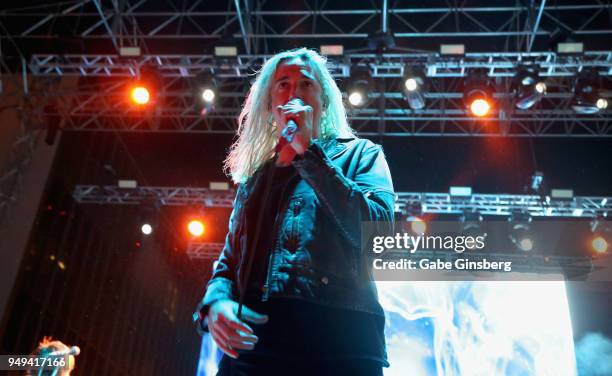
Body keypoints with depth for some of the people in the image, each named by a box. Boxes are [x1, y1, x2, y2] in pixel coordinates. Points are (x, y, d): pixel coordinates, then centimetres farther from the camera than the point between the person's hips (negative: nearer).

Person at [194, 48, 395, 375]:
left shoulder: (359, 154, 11)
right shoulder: (255, 177, 21)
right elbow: (229, 261, 18)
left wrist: (308, 151, -5)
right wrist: (215, 303, -4)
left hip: (337, 338, -3)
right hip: (252, 340, 3)